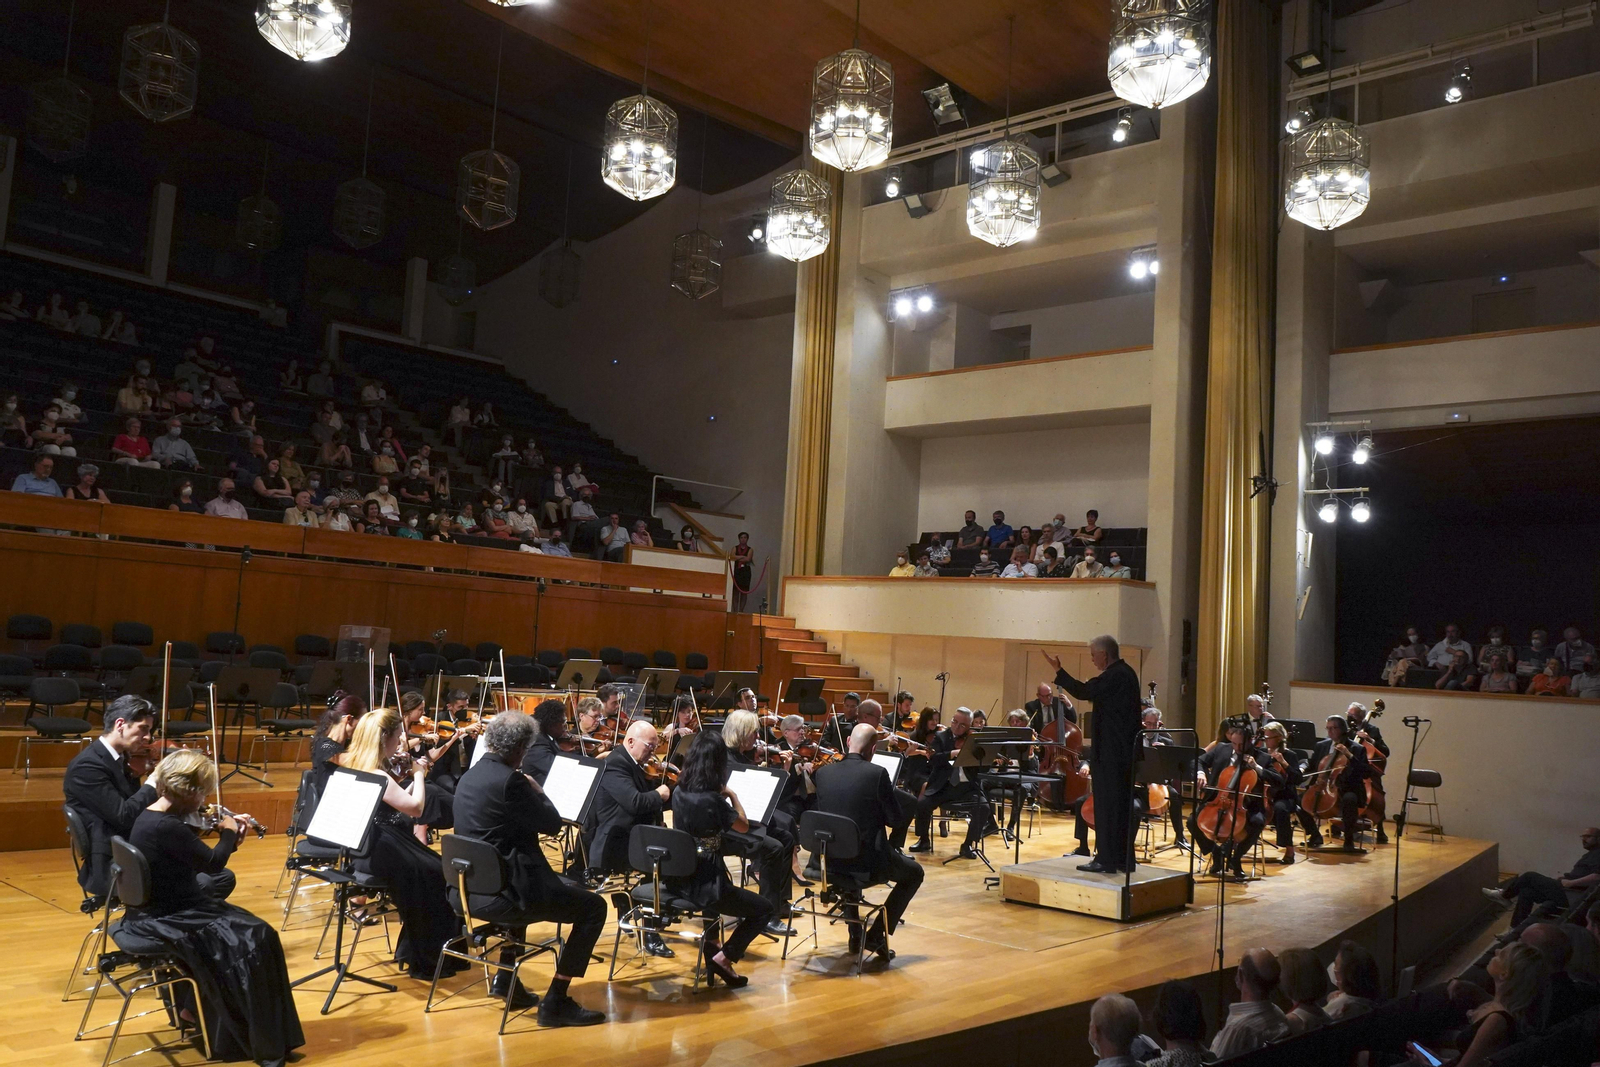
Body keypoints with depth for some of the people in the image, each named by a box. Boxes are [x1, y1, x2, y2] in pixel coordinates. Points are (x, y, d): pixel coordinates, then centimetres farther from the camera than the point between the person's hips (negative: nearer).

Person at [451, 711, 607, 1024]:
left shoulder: (469, 776, 8)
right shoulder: (509, 781, -20)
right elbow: (552, 824, -10)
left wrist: (529, 792, 14)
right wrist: (538, 791, 4)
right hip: (499, 897, -10)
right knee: (593, 907, 1)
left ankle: (505, 979, 38)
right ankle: (556, 1001, 1)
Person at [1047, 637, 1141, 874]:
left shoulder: (1114, 675, -17)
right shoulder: (1126, 673, 14)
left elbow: (1084, 692, -21)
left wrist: (1058, 670, -16)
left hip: (1112, 752, -10)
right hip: (1125, 750, 10)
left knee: (1106, 805, -4)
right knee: (1122, 805, 13)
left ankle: (1106, 859, -1)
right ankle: (1124, 859, 19)